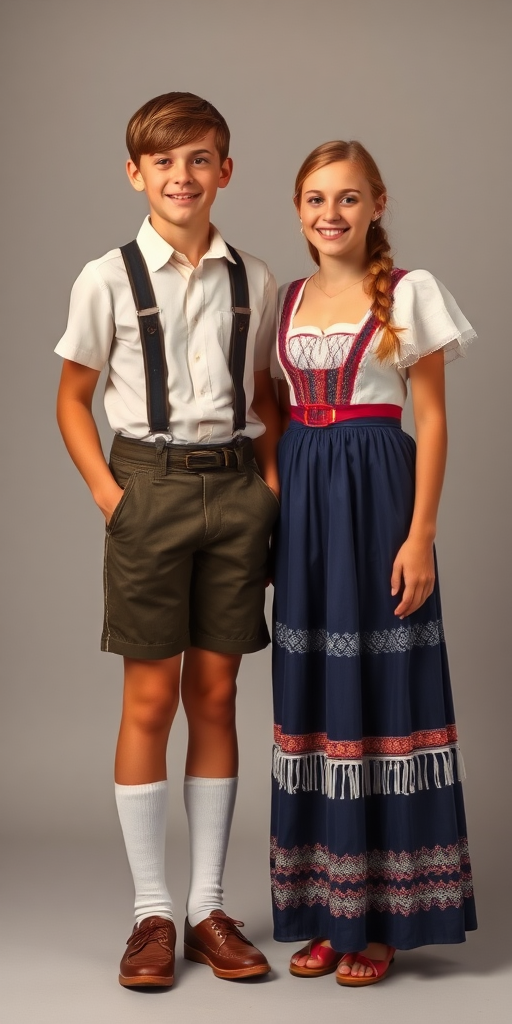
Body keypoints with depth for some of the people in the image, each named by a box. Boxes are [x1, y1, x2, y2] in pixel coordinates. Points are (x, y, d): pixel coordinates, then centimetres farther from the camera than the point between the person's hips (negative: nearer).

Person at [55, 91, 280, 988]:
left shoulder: (253, 280, 7)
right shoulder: (109, 279, -1)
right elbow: (72, 397, 4)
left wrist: (271, 479, 3)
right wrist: (108, 493, -6)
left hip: (234, 487, 3)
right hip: (150, 484, -3)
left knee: (215, 695, 7)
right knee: (151, 697, 0)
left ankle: (207, 908, 17)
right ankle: (151, 914, 12)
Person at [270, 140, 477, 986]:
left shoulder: (409, 294, -1)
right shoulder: (287, 302, 13)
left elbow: (432, 420, -4)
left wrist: (420, 535, -12)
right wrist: (267, 525, 7)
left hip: (377, 494, -5)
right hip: (302, 501, 5)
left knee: (379, 689, -2)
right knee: (312, 690, 7)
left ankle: (380, 916, 8)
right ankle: (325, 911, 17)